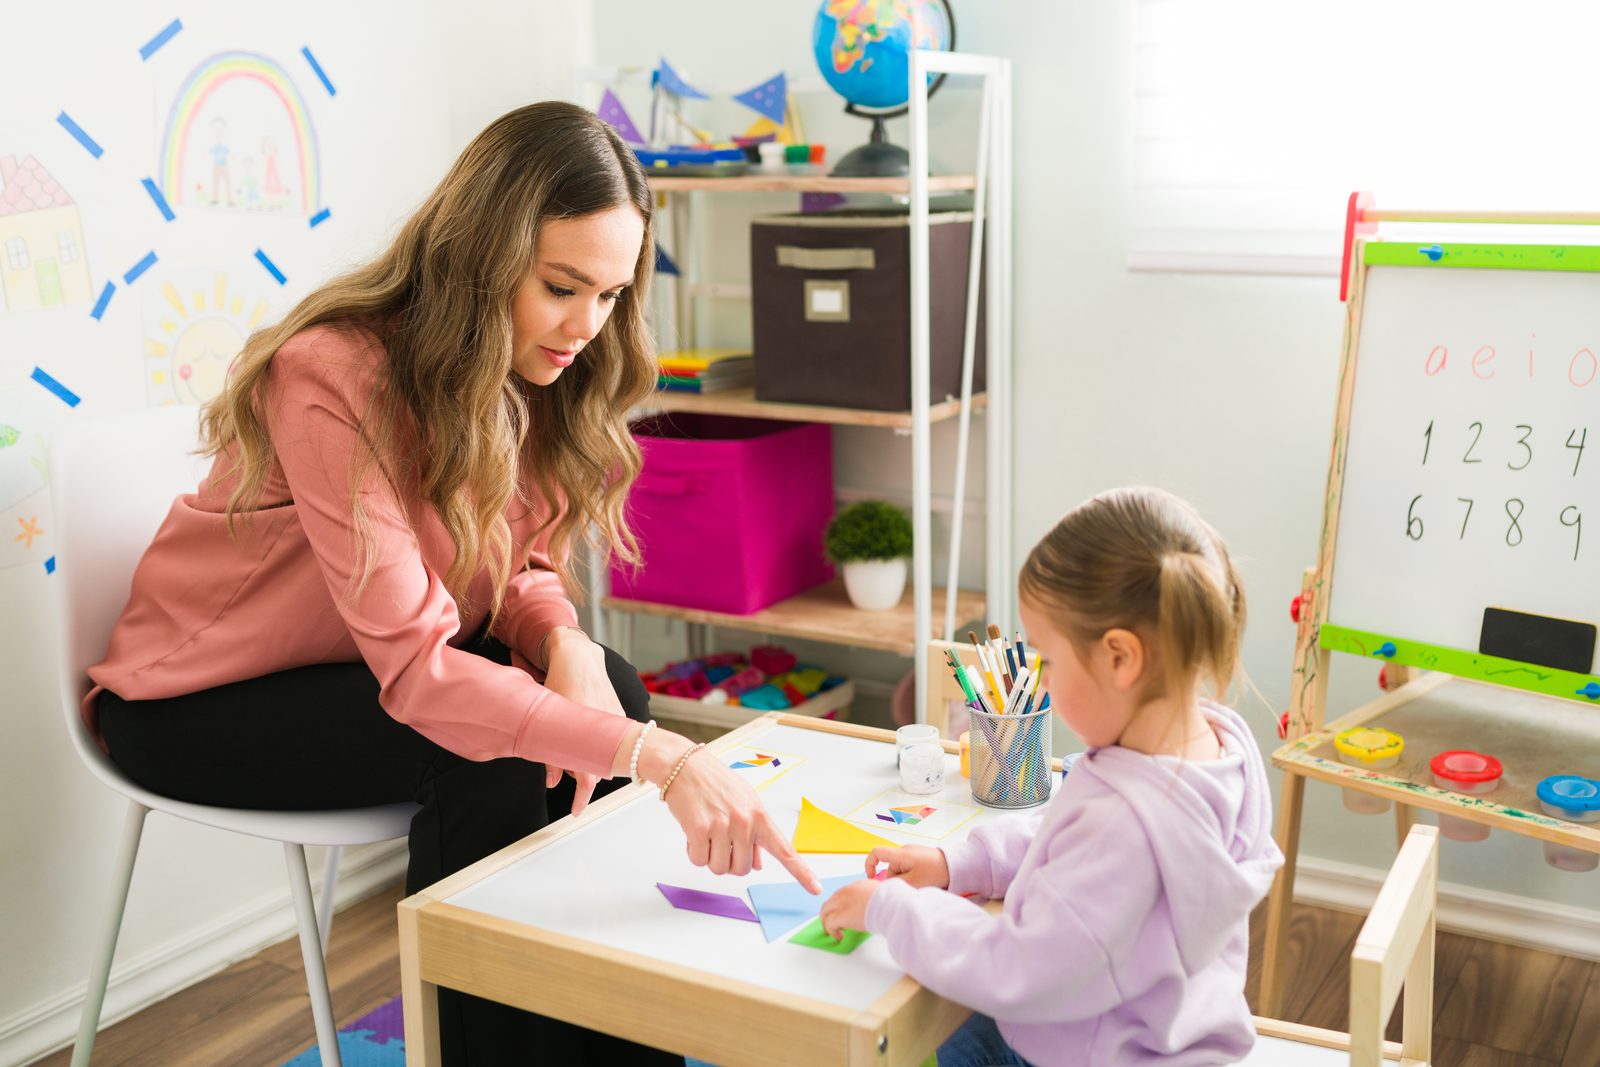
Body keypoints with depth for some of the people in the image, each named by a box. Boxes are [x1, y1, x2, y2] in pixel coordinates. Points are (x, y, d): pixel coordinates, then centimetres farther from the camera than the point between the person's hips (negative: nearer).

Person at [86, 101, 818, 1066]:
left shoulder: (530, 374, -8)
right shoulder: (332, 378, -31)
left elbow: (520, 566, 0)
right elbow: (414, 663, -37)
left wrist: (564, 642, -25)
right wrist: (657, 757, -45)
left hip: (364, 669, 6)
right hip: (202, 702, -6)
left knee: (612, 685, -17)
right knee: (489, 758, -29)